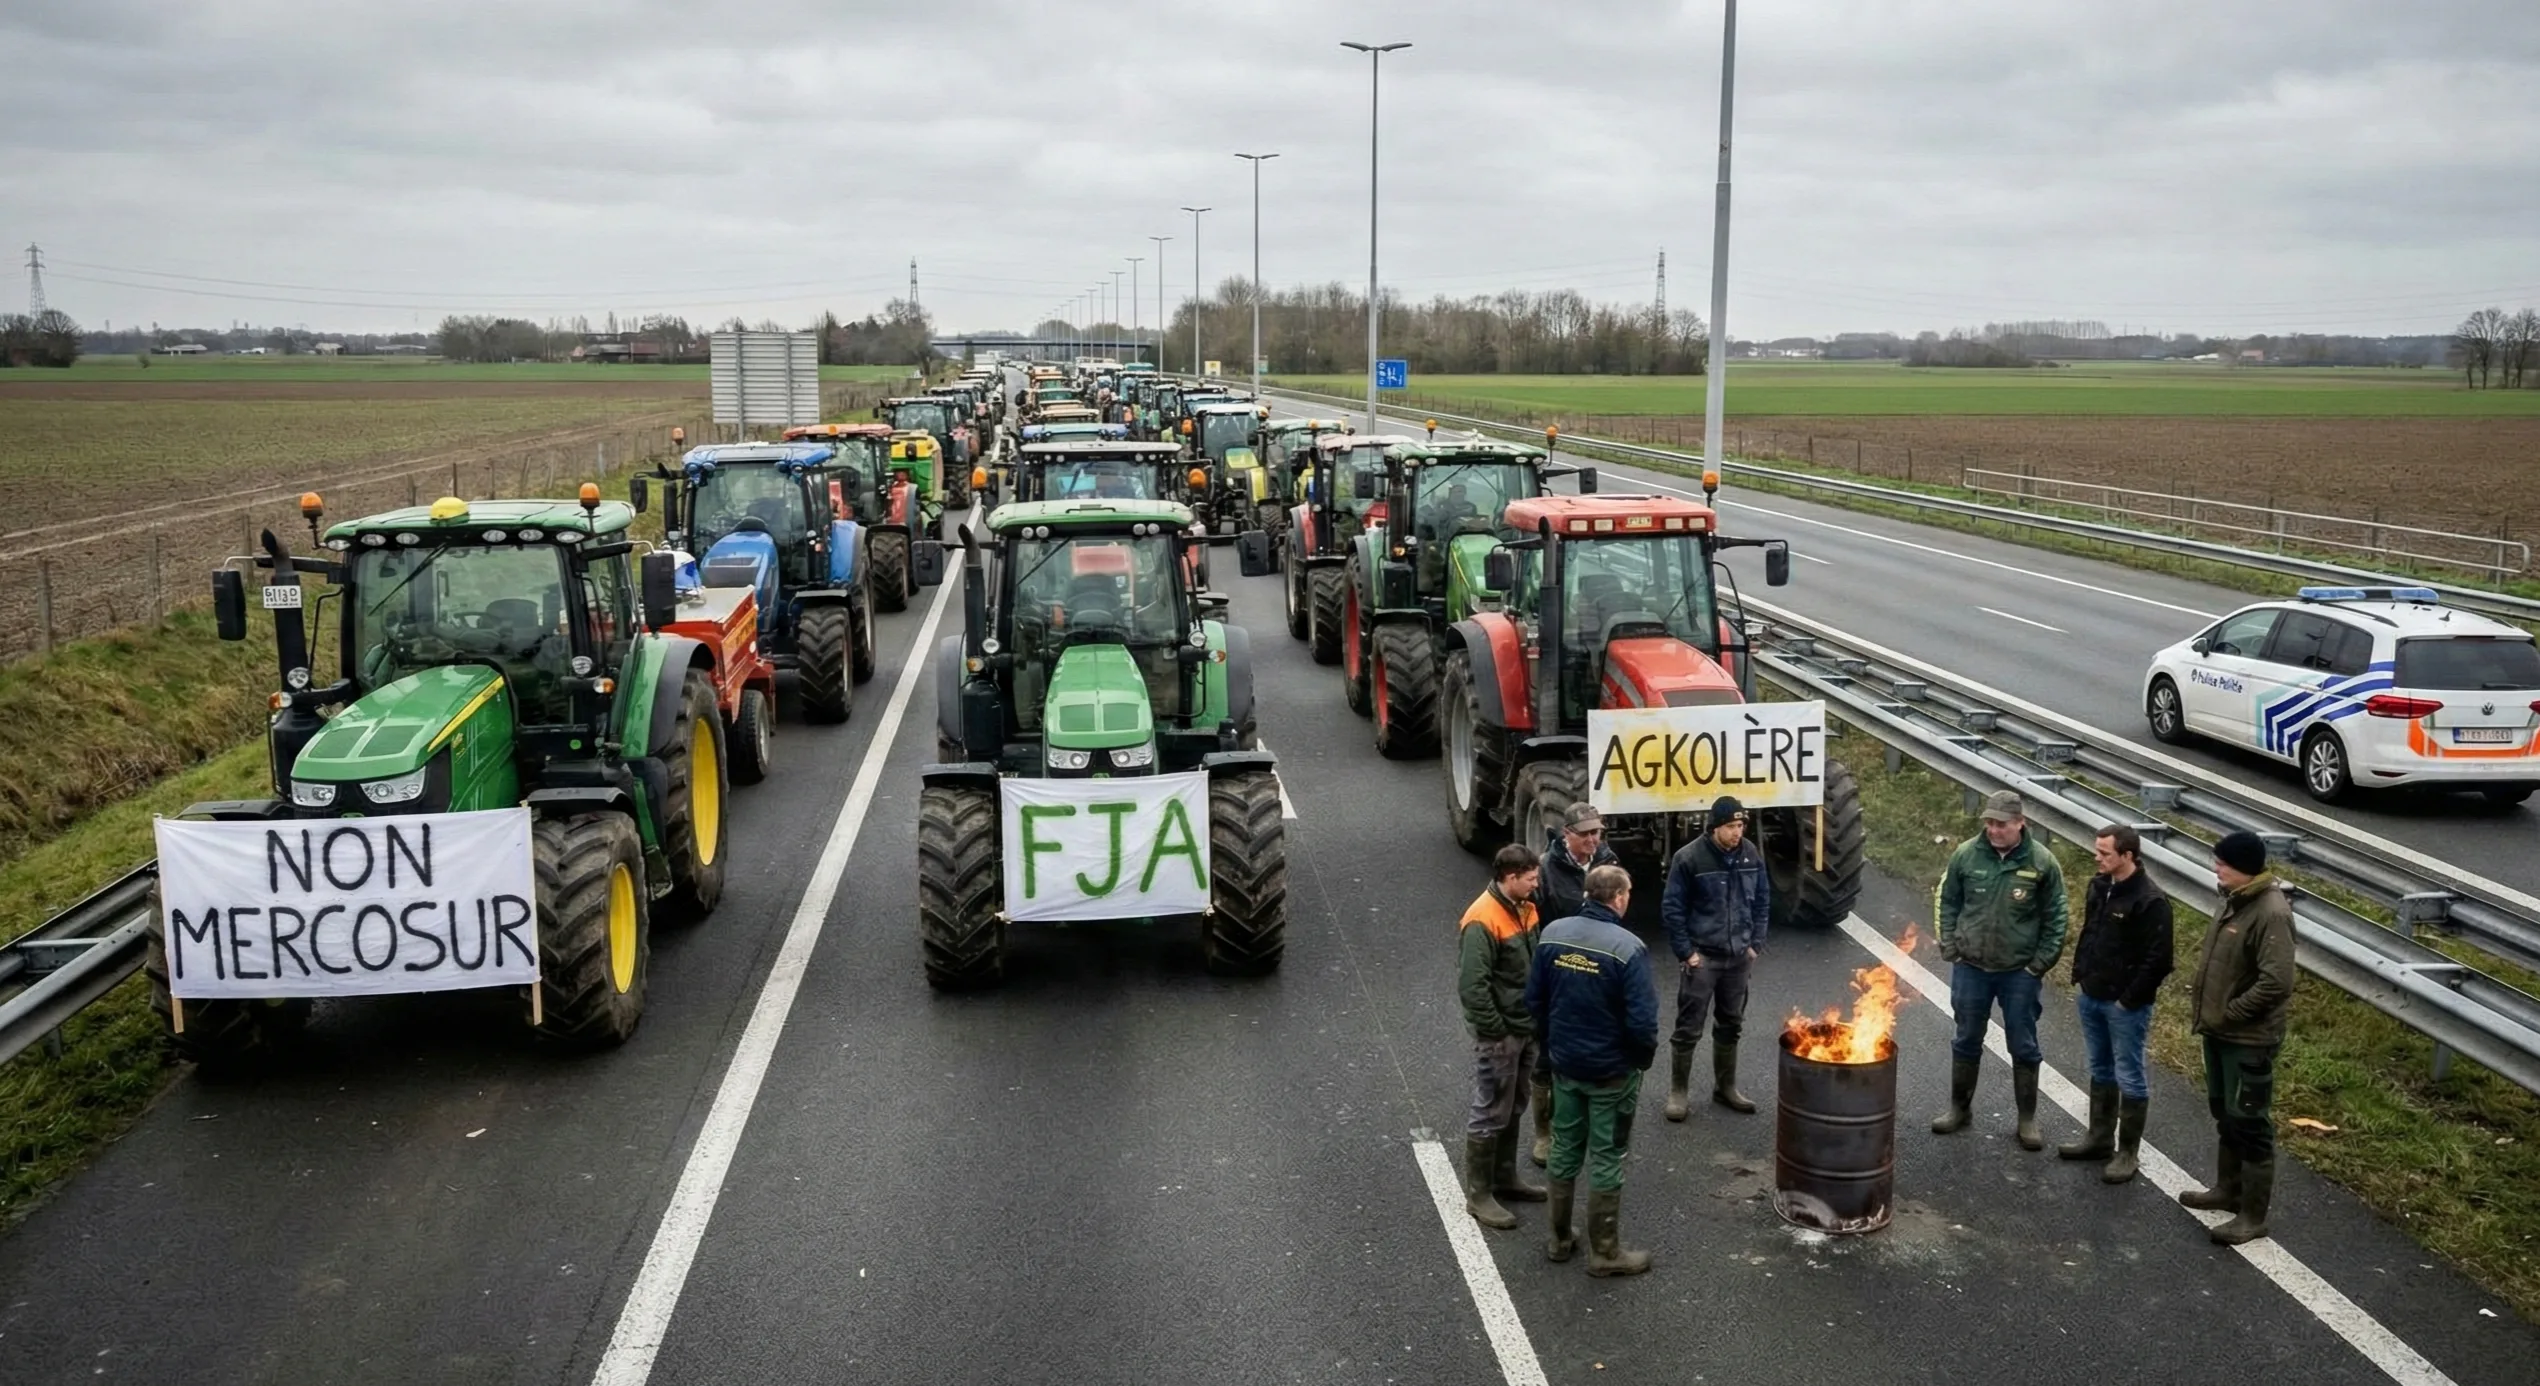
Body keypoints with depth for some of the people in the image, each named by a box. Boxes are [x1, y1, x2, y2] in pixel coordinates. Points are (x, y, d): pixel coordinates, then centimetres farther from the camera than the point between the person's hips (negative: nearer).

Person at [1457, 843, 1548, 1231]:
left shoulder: (1524, 909, 5)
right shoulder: (1482, 920, -23)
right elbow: (1471, 986, -24)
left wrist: (1538, 1016, 12)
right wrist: (1497, 1032, -18)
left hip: (1527, 1028, 9)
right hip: (1500, 1035, -9)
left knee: (1513, 1110, 20)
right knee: (1490, 1115, 1)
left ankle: (1505, 1178, 34)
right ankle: (1478, 1195, 11)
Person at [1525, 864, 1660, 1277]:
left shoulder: (1552, 934, -5)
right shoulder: (1627, 947, -23)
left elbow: (1534, 999, 2)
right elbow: (1641, 1020, -21)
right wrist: (1644, 1057, -2)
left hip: (1564, 1064, 5)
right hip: (1611, 1071, -5)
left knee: (1564, 1150, 18)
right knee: (1606, 1159, 7)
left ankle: (1560, 1239, 30)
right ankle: (1605, 1252, 18)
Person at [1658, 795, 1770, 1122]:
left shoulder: (1751, 855, 0)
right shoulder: (1689, 858, -15)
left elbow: (1762, 901, 11)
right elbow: (1672, 908, -10)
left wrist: (1755, 944, 5)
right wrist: (1686, 952, -11)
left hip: (1738, 958, 5)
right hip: (1701, 958, -5)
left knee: (1730, 1026, 16)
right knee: (1688, 1028, 1)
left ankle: (1726, 1087, 30)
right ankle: (1678, 1091, 13)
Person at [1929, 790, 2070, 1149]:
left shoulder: (2042, 862, -9)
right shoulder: (1966, 855, -5)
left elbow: (2056, 917, -2)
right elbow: (1947, 902, 5)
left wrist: (2041, 964, -5)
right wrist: (1950, 949, -1)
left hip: (2020, 972, -1)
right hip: (1971, 968, 2)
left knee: (2024, 1047, 8)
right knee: (1967, 1041, 14)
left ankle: (2028, 1119, 21)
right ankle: (1959, 1108, 29)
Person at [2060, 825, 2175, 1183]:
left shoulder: (2150, 901, -19)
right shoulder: (2098, 887, 5)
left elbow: (2158, 959, -19)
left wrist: (2129, 999, -15)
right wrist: (2079, 979, 11)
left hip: (2125, 1006, -8)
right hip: (2091, 998, 8)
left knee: (2129, 1078, 3)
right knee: (2100, 1071, 19)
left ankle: (2128, 1152, 13)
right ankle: (2099, 1137, 32)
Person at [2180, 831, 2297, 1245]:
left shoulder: (2271, 913, -23)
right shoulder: (2236, 901, 6)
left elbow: (2276, 982, -28)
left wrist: (2229, 1013, -20)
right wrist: (2202, 994, 7)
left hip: (2249, 1038, -9)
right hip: (2220, 1030, 9)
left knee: (2249, 1122, -1)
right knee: (2224, 1113, 21)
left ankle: (2253, 1216, 8)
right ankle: (2227, 1188, 37)